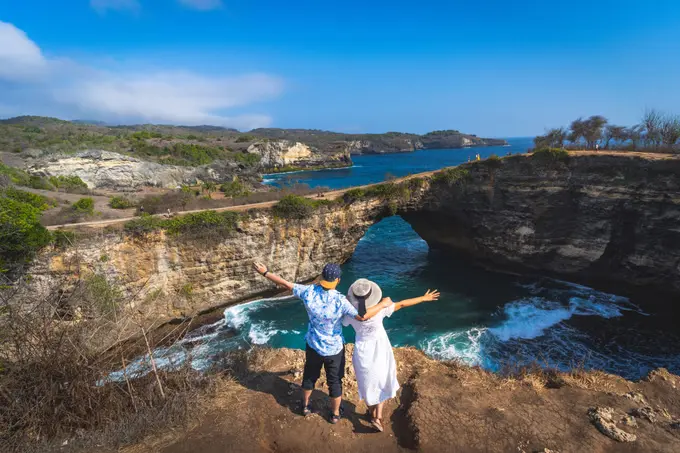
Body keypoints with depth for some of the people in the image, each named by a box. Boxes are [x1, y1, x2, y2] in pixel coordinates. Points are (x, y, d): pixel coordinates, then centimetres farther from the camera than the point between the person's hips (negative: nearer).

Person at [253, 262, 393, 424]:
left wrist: (265, 273, 1)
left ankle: (305, 406, 50)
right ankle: (335, 414, 40)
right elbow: (363, 316, -35)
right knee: (335, 381, 20)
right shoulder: (340, 301, -30)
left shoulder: (309, 292, -21)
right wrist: (383, 304, -22)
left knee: (309, 376, 28)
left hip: (313, 345, 3)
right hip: (334, 348, -3)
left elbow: (285, 284, -11)